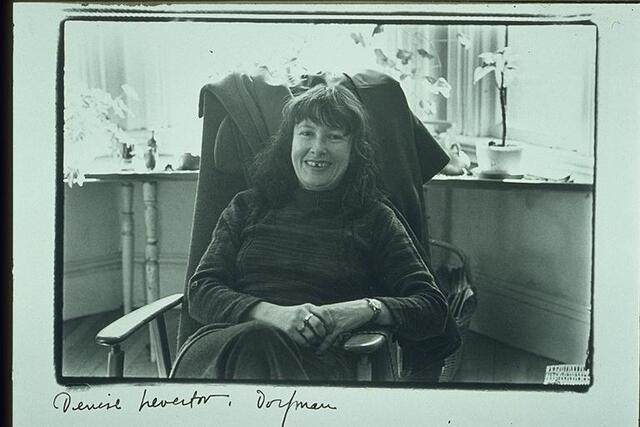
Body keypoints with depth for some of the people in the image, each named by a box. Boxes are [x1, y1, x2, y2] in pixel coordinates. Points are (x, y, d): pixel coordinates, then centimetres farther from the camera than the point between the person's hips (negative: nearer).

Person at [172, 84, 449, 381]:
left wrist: (367, 308, -11)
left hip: (317, 356, 1)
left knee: (260, 344, -36)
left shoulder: (374, 219, 15)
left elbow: (434, 308, 10)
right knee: (256, 338, -39)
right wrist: (272, 313, -11)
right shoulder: (248, 207, 20)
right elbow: (200, 291, 8)